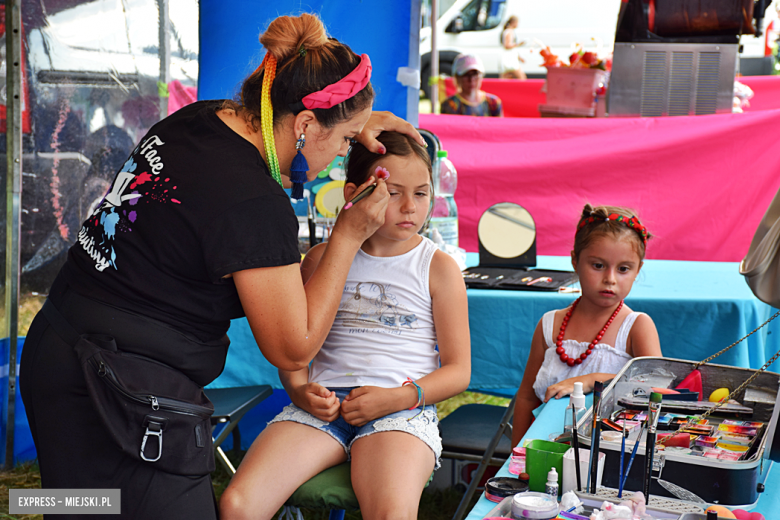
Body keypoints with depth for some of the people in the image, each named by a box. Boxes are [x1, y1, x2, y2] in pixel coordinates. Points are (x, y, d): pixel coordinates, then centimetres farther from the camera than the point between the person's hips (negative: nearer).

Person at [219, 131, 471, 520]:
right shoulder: (321, 259, 14)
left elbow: (458, 371, 6)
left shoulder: (438, 269, 7)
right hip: (324, 404, 2)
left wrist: (398, 397, -10)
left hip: (401, 409, -2)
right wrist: (300, 390, -5)